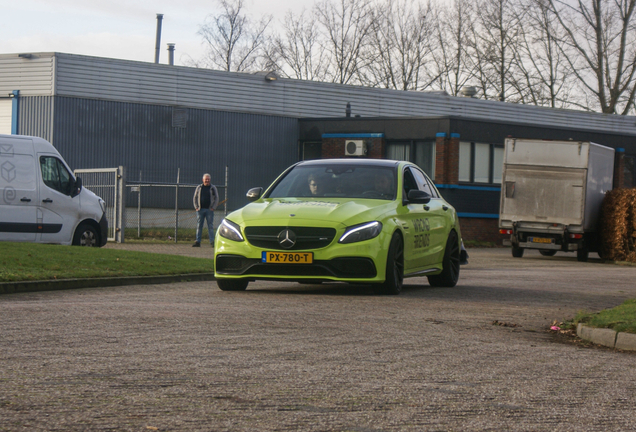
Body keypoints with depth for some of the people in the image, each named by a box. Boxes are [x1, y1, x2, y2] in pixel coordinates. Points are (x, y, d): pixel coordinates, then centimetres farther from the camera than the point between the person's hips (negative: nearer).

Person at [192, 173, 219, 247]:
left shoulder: (213, 188, 6)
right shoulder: (199, 187, 10)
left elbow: (216, 198, 7)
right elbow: (195, 198, 13)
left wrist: (213, 207, -4)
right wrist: (196, 207, 1)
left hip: (209, 210, -2)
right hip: (200, 209, 2)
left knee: (210, 226, -3)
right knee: (199, 226, 2)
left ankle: (212, 241, -1)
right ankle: (198, 241, 4)